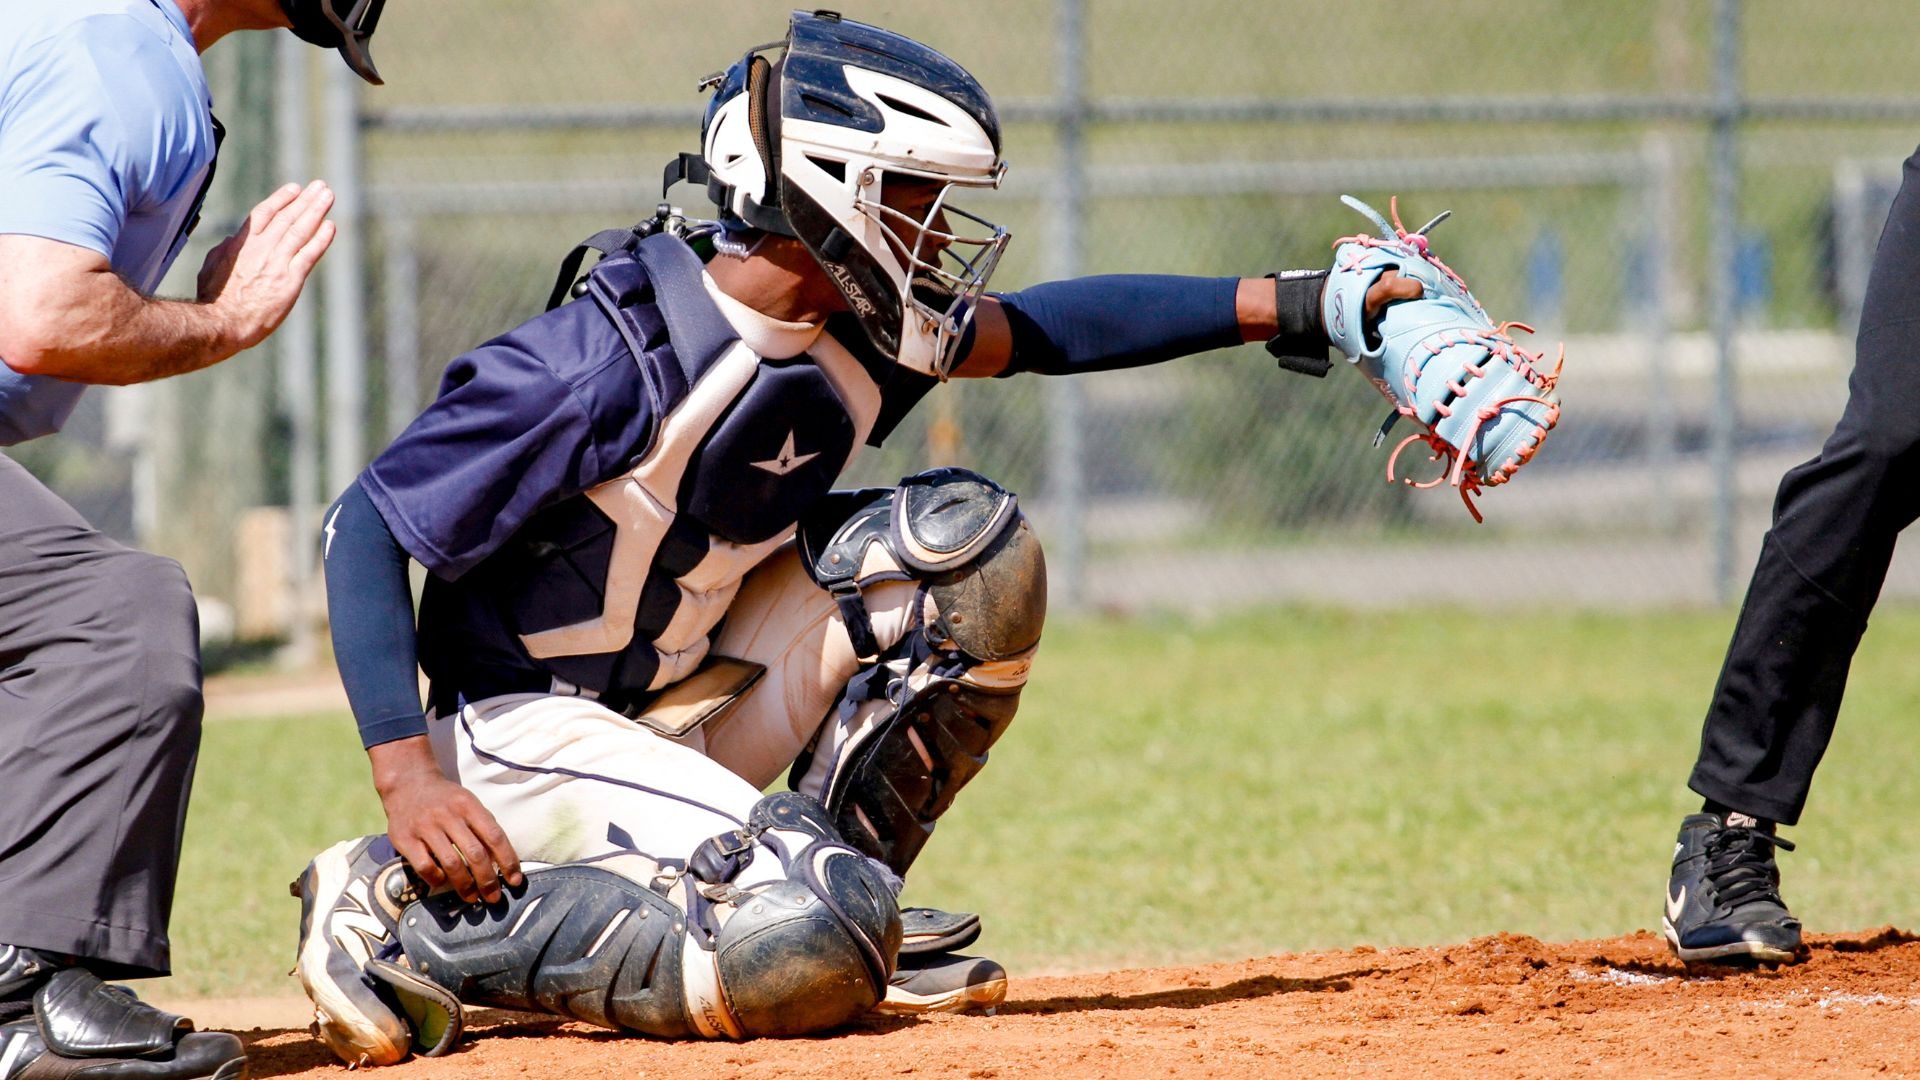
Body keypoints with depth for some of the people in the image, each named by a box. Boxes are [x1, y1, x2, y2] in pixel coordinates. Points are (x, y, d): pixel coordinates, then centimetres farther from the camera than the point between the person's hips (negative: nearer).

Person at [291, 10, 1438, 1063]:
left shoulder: (861, 328, -3)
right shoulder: (613, 359, -26)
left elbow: (1045, 330, 11)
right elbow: (367, 527, -24)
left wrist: (1291, 306, 2)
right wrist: (408, 779, -32)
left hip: (693, 700, 8)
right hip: (527, 726, -8)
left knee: (967, 540, -4)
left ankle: (847, 893, 5)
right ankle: (414, 922, -14)